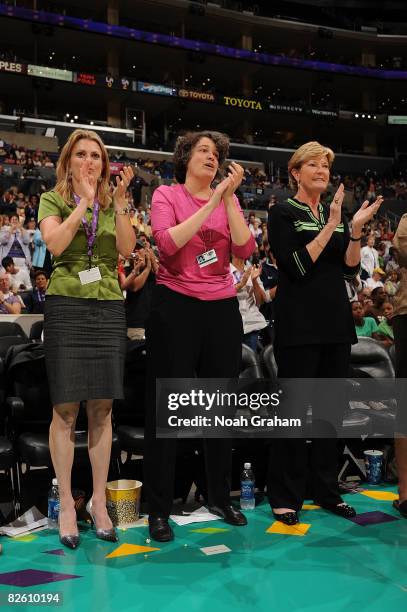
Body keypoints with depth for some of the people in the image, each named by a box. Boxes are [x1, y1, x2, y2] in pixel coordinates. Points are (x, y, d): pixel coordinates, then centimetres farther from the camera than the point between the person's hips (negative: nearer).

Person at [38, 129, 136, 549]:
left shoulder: (114, 204, 15)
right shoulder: (52, 200, 6)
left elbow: (127, 250, -2)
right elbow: (55, 245, -13)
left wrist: (119, 202, -10)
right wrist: (85, 201, -12)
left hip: (109, 308, 3)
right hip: (66, 306, -2)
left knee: (102, 408, 4)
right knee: (66, 408, -2)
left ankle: (98, 500, 16)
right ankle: (66, 503, 11)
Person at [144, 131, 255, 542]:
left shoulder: (228, 199, 10)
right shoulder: (166, 195, 0)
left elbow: (245, 249, -5)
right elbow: (168, 243, -19)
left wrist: (229, 197, -10)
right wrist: (212, 203, -17)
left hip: (222, 308, 4)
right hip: (175, 307, -4)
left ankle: (220, 496, 30)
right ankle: (158, 508, 16)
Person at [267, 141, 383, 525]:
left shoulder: (335, 213, 15)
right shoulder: (283, 213, -2)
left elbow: (350, 268, 8)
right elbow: (298, 267, -15)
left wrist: (355, 231, -6)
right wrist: (330, 227, -17)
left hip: (335, 321, 6)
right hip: (300, 323, -6)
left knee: (331, 408, 10)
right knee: (293, 408, -1)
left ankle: (326, 490, 23)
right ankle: (284, 496, 11)